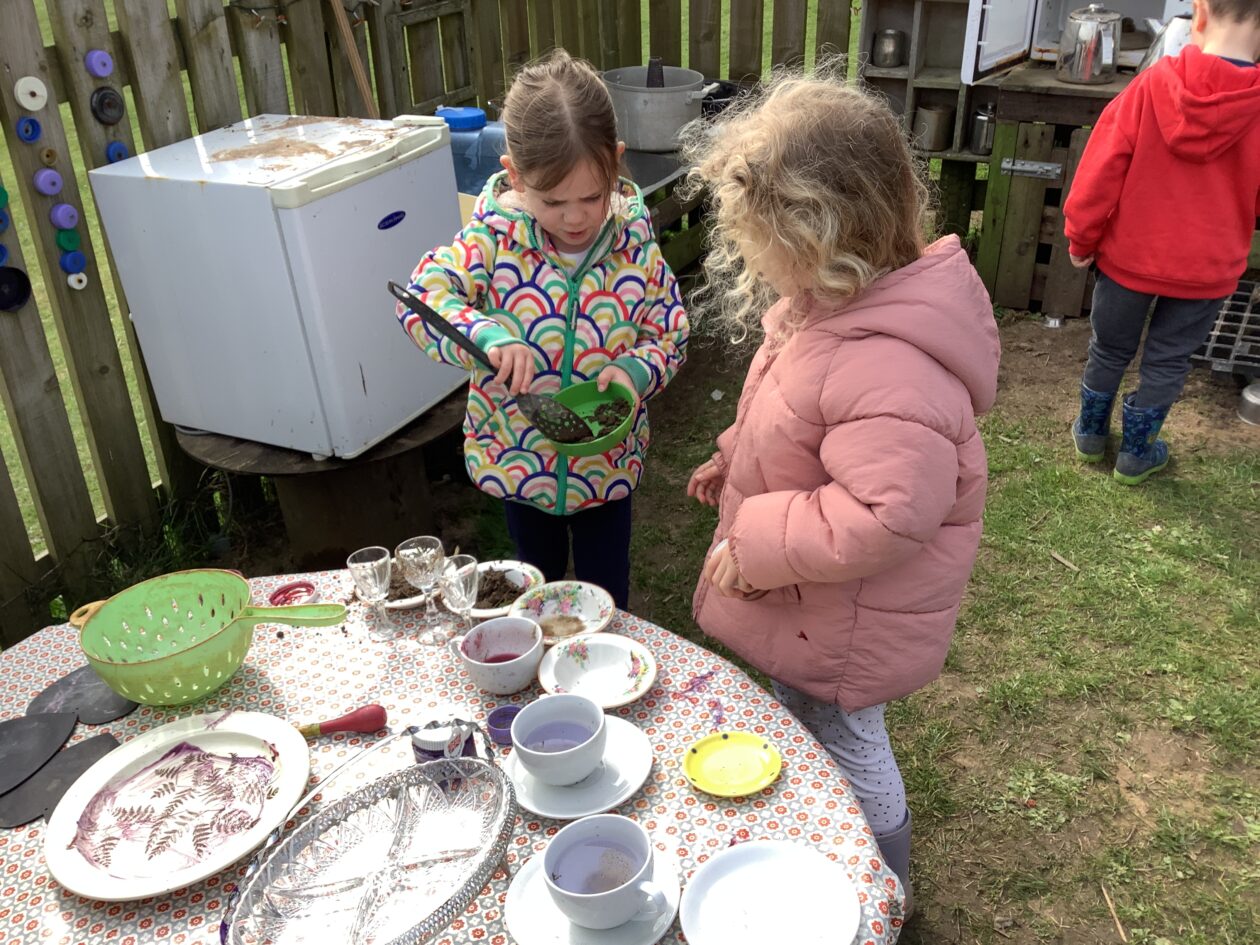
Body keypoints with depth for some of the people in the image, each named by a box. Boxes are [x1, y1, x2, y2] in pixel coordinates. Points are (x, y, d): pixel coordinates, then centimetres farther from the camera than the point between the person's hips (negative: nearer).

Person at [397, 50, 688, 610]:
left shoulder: (634, 245, -14)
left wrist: (638, 370, -28)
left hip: (606, 460, 0)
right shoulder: (496, 238, -18)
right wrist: (485, 335, -41)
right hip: (518, 456, 0)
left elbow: (669, 332, -6)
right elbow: (423, 295, -23)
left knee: (605, 597, 19)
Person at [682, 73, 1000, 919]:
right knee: (802, 721, 30)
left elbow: (883, 517, -39)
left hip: (847, 625, -9)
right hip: (814, 601, 9)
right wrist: (736, 458, 7)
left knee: (846, 748, 17)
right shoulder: (837, 301, -6)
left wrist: (757, 543, -28)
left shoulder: (885, 368, -38)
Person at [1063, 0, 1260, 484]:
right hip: (1206, 268, 0)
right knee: (1167, 361, 16)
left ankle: (1090, 433, 36)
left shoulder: (1149, 87, -16)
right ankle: (1135, 453, 28)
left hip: (1130, 256, 0)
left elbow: (1101, 172, -12)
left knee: (1110, 350, 19)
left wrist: (1081, 239, 1)